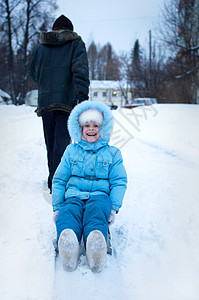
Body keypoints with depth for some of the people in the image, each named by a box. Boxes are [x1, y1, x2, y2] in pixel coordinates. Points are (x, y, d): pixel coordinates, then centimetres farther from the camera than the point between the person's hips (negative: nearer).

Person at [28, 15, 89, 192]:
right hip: (67, 99, -4)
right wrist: (82, 93, -19)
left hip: (45, 101, 4)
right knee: (62, 140, -7)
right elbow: (80, 68, -9)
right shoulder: (76, 44, 6)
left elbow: (33, 72, 26)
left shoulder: (41, 47, 18)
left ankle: (53, 180, 19)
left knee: (51, 141, 11)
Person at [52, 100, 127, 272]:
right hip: (73, 196, 1)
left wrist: (114, 207, -4)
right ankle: (67, 247, -67)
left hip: (100, 196, -1)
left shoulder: (112, 153, 19)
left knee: (96, 213, -38)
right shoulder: (71, 151, 22)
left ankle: (96, 248, -68)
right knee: (67, 214, -35)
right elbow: (59, 180, 21)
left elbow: (119, 182, 13)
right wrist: (57, 206, 7)